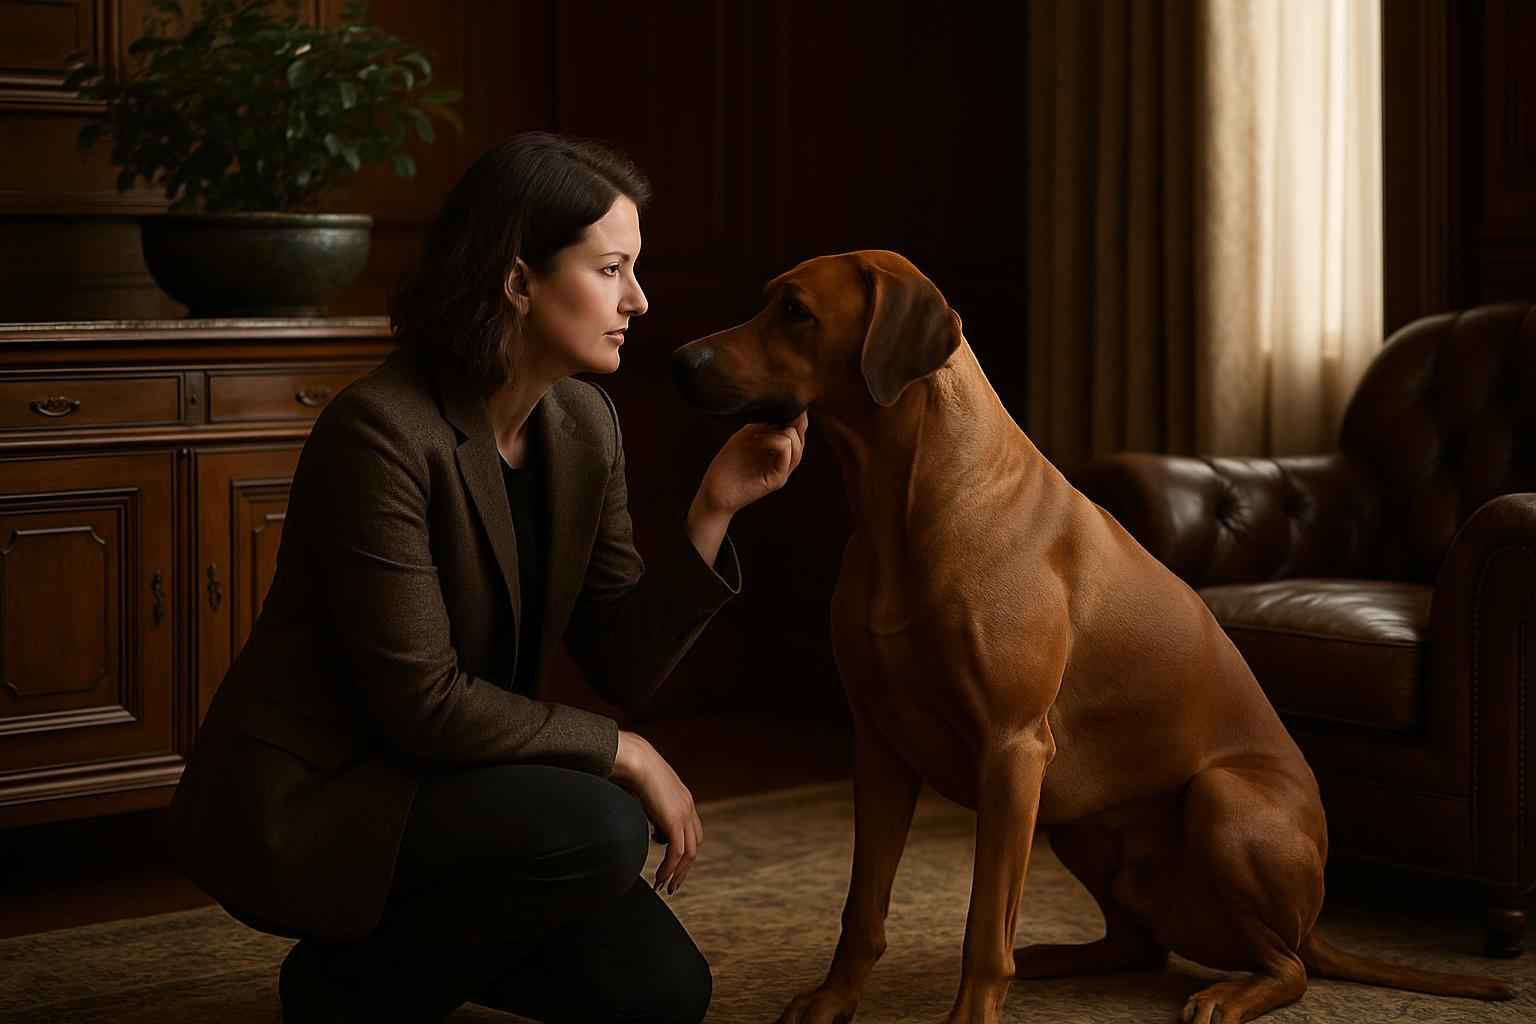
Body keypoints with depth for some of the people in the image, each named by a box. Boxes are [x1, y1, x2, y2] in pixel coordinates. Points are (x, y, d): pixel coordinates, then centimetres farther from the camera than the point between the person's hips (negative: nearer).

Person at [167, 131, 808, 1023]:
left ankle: (395, 941, 18)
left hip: (438, 780, 8)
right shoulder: (382, 432, -24)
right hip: (306, 800, -8)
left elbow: (625, 664, -1)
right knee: (598, 830, -28)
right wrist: (622, 753, -16)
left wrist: (715, 509, -13)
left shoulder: (585, 424, 0)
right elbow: (423, 702, -24)